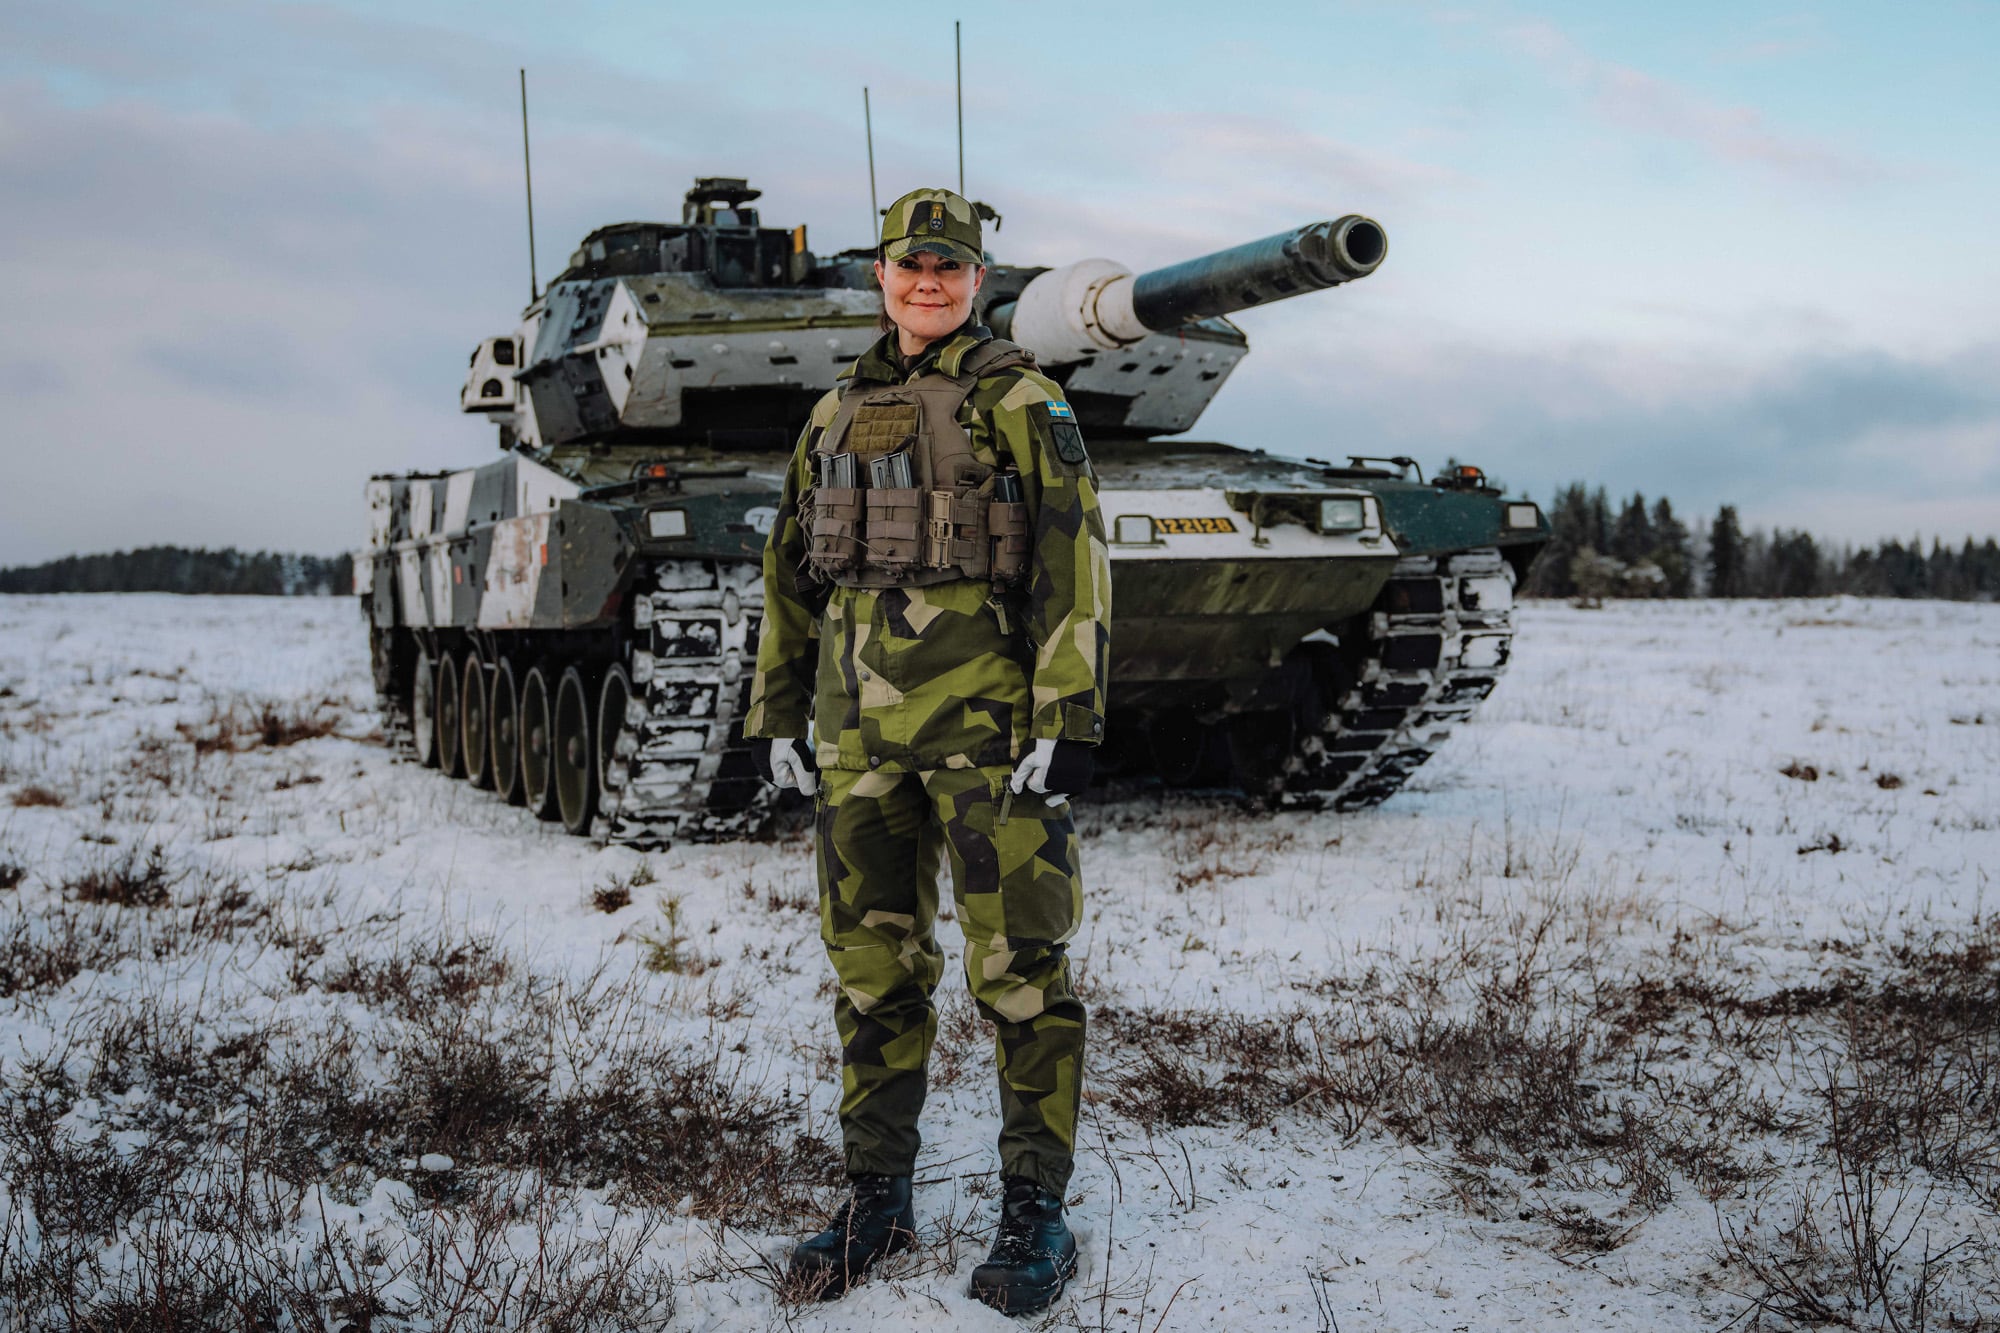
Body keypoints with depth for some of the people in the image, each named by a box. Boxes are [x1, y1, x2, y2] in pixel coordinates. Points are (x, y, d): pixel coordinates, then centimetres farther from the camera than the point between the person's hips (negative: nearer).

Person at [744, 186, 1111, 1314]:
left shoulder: (1020, 400, -1)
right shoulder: (836, 415, 17)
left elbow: (1075, 564, -8)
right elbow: (790, 574, 21)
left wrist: (1069, 720, -15)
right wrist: (779, 714, 17)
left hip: (986, 718, -5)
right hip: (858, 726, 6)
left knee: (1021, 966, -2)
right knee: (874, 963, 10)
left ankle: (1037, 1213, 9)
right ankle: (880, 1198, 22)